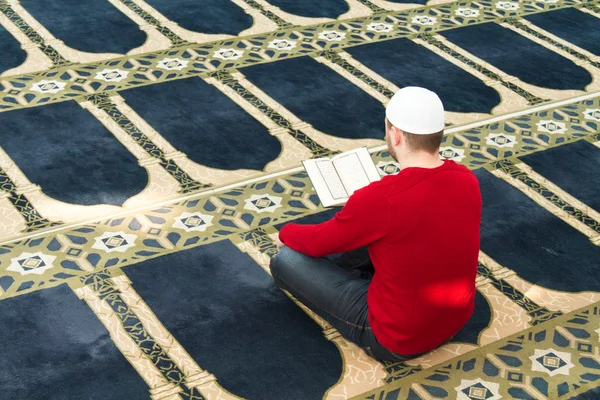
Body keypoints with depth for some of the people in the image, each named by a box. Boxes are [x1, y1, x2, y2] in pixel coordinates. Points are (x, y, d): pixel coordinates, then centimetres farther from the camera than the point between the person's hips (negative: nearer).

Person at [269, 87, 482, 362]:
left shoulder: (381, 199, -30)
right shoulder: (468, 181, -10)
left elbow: (318, 243, -11)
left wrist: (287, 233, 12)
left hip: (398, 341, -7)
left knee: (286, 259, 1)